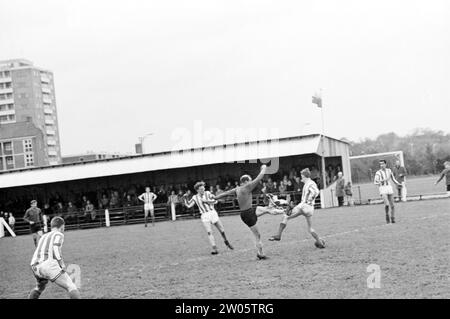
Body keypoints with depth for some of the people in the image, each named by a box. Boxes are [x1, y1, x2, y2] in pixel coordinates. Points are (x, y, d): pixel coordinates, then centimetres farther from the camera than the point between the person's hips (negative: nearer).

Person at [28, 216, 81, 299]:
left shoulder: (44, 237, 31)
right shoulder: (59, 234, 10)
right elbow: (56, 249, -9)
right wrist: (62, 265, -7)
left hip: (35, 267, 7)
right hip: (49, 264, -7)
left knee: (39, 288, 34)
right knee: (70, 287, -8)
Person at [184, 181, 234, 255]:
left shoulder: (207, 193, 4)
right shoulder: (195, 197, 8)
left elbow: (215, 201, -6)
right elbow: (188, 205, 5)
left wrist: (206, 201, -13)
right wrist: (185, 198, -6)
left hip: (212, 213, 0)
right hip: (204, 216, 0)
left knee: (222, 230, 4)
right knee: (209, 232, -16)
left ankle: (226, 242, 31)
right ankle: (214, 248, -18)